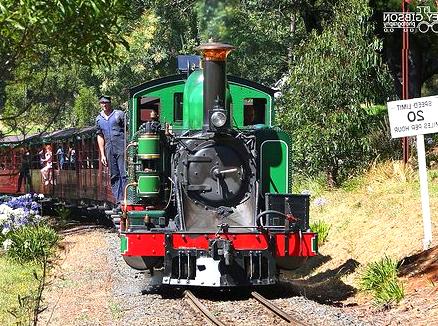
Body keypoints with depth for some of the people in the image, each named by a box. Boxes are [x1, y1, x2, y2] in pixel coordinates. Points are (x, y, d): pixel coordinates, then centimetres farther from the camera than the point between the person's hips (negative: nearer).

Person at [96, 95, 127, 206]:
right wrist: (102, 154, 13)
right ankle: (119, 201, 8)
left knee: (124, 175, -9)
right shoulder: (99, 119, 16)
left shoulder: (119, 114, 2)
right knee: (114, 177, 5)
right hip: (109, 150, 5)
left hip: (121, 149, -5)